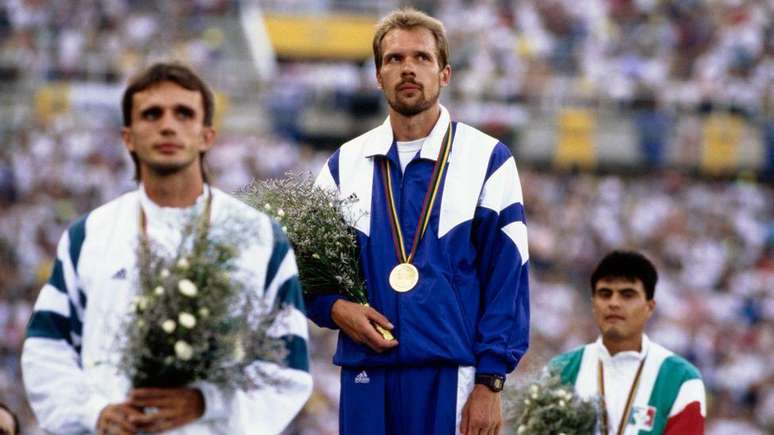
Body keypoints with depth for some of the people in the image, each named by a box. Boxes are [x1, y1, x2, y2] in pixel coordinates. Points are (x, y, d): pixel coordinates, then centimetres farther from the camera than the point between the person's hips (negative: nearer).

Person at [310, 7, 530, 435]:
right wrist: (335, 308, -6)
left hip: (450, 379, -3)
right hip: (365, 374, 3)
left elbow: (507, 281, -1)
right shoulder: (345, 165, 13)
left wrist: (490, 383, -8)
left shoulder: (487, 160, 3)